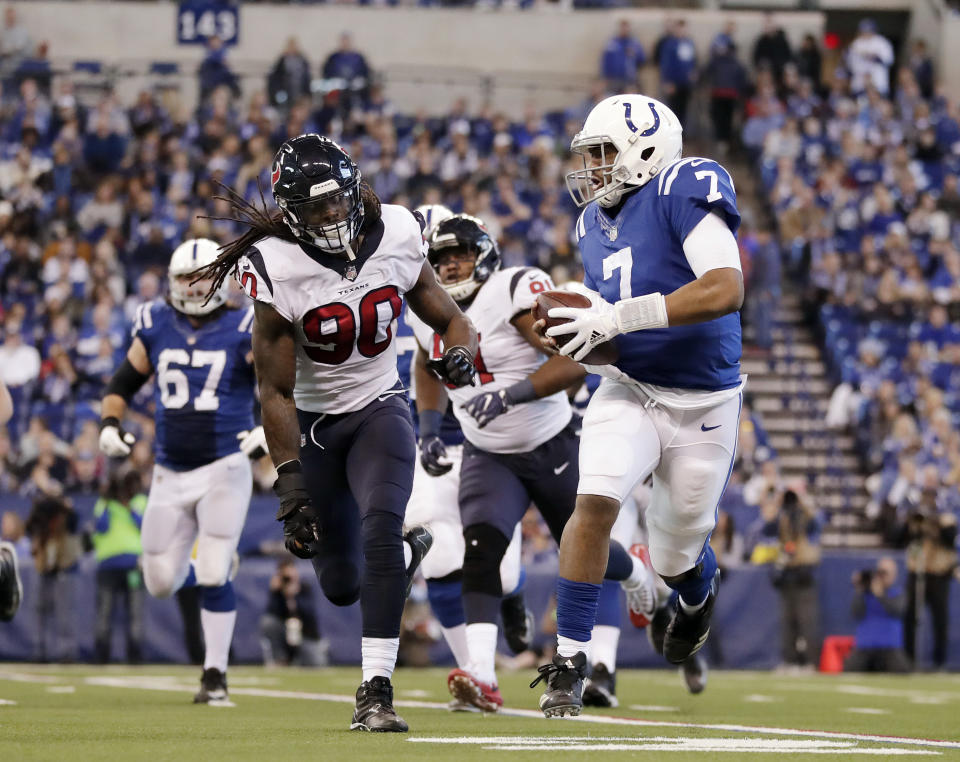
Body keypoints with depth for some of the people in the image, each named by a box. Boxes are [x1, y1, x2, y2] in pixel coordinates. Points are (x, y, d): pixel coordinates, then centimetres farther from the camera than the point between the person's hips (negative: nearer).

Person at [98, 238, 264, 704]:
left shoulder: (243, 331, -6)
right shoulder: (155, 328, 4)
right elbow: (122, 384, 15)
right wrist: (109, 424, -1)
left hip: (224, 468, -4)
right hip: (170, 474, 4)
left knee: (213, 573, -12)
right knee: (161, 583, 6)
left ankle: (215, 674, 1)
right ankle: (216, 568, 40)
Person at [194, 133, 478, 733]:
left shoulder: (397, 237, -13)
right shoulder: (276, 269, -22)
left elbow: (450, 319, 2)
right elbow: (275, 392, -17)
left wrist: (460, 354, -22)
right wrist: (291, 483, -23)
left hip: (380, 409, 1)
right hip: (312, 421, 0)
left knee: (380, 526, -26)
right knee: (342, 586, 6)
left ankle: (377, 691, -22)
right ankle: (407, 553, 45)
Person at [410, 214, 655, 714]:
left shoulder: (516, 292, -23)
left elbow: (575, 362, -30)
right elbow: (427, 367, 23)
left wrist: (510, 395, -39)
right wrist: (429, 427, 9)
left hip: (552, 449, -4)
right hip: (488, 459, 4)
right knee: (480, 546, -23)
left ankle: (636, 576, 54)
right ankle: (482, 676, -33)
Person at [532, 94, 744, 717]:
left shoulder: (683, 190, -16)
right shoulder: (596, 223, 8)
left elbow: (726, 290, -27)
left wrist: (617, 317, -27)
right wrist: (567, 332, -6)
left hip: (704, 405, -4)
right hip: (632, 391, 4)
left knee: (675, 559, 9)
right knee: (596, 499, -22)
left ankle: (699, 591, 49)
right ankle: (569, 662, -14)